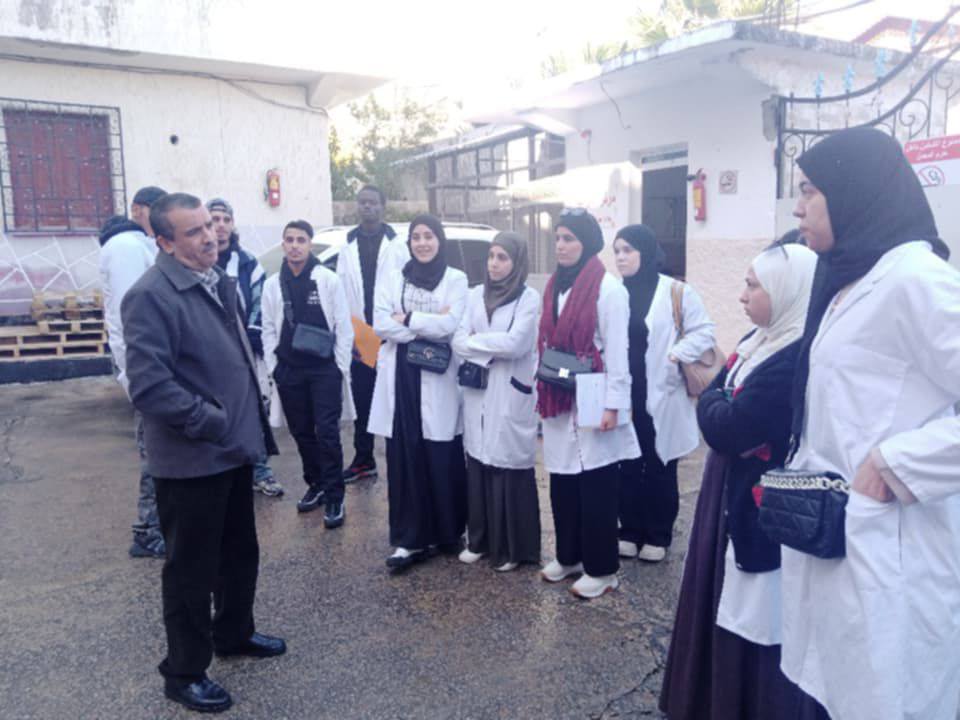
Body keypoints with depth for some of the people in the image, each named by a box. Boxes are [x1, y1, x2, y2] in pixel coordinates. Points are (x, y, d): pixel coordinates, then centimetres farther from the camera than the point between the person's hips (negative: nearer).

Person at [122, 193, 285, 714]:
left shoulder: (220, 283, 9)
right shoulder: (151, 295, -18)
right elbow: (148, 385, -26)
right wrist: (211, 422, -20)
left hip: (235, 449, 8)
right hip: (191, 460, -8)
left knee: (241, 553, 22)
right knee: (191, 568, 8)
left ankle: (234, 633, 45)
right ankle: (183, 672, 27)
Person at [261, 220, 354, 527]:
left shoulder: (329, 279, -4)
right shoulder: (272, 284, 5)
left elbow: (344, 326, -3)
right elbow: (269, 329, 9)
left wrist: (340, 366, -5)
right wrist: (273, 366, 3)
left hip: (325, 368, -4)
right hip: (289, 371, 4)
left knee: (327, 432, -6)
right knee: (301, 432, 12)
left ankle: (334, 497, 3)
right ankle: (315, 485, 29)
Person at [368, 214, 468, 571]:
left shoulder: (456, 279, 4)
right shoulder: (394, 280, 12)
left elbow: (450, 324, -11)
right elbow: (380, 324, -2)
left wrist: (406, 319, -5)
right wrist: (429, 323, -9)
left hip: (437, 379, -2)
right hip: (401, 376, 2)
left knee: (443, 459, 2)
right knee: (404, 458, 2)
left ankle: (447, 534, 19)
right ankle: (410, 539, 10)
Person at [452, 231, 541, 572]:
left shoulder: (530, 298, -4)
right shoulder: (475, 295, 10)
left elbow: (514, 343, -16)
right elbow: (458, 341, 1)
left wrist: (475, 341, -6)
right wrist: (493, 350, -14)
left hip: (511, 395, -4)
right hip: (477, 393, 4)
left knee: (510, 468, -1)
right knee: (478, 467, 8)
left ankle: (511, 547, 13)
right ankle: (479, 540, 23)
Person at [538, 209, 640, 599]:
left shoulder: (608, 288, -10)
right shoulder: (555, 286, 12)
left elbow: (617, 351, -12)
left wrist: (613, 405, -15)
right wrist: (542, 395, 14)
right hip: (558, 402, 7)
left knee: (596, 486, 1)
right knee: (562, 482, 13)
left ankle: (601, 568, 14)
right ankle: (568, 556, 29)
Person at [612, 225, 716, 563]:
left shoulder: (676, 292, -5)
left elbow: (704, 332, -6)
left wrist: (674, 357, -18)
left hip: (660, 398, -3)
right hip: (623, 398, 4)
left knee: (660, 470, 9)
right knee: (627, 468, 11)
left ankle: (658, 536, 24)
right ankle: (630, 531, 26)